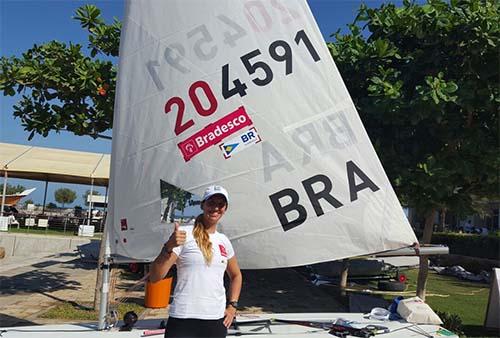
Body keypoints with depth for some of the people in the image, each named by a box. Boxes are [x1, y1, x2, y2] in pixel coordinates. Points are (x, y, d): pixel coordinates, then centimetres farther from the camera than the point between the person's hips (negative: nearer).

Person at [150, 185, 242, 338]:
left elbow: (236, 276, 26)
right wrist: (168, 248, -26)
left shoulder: (224, 241, 10)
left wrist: (232, 305, 13)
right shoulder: (184, 234, -6)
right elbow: (154, 277, -12)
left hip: (217, 321, 5)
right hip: (183, 320, -5)